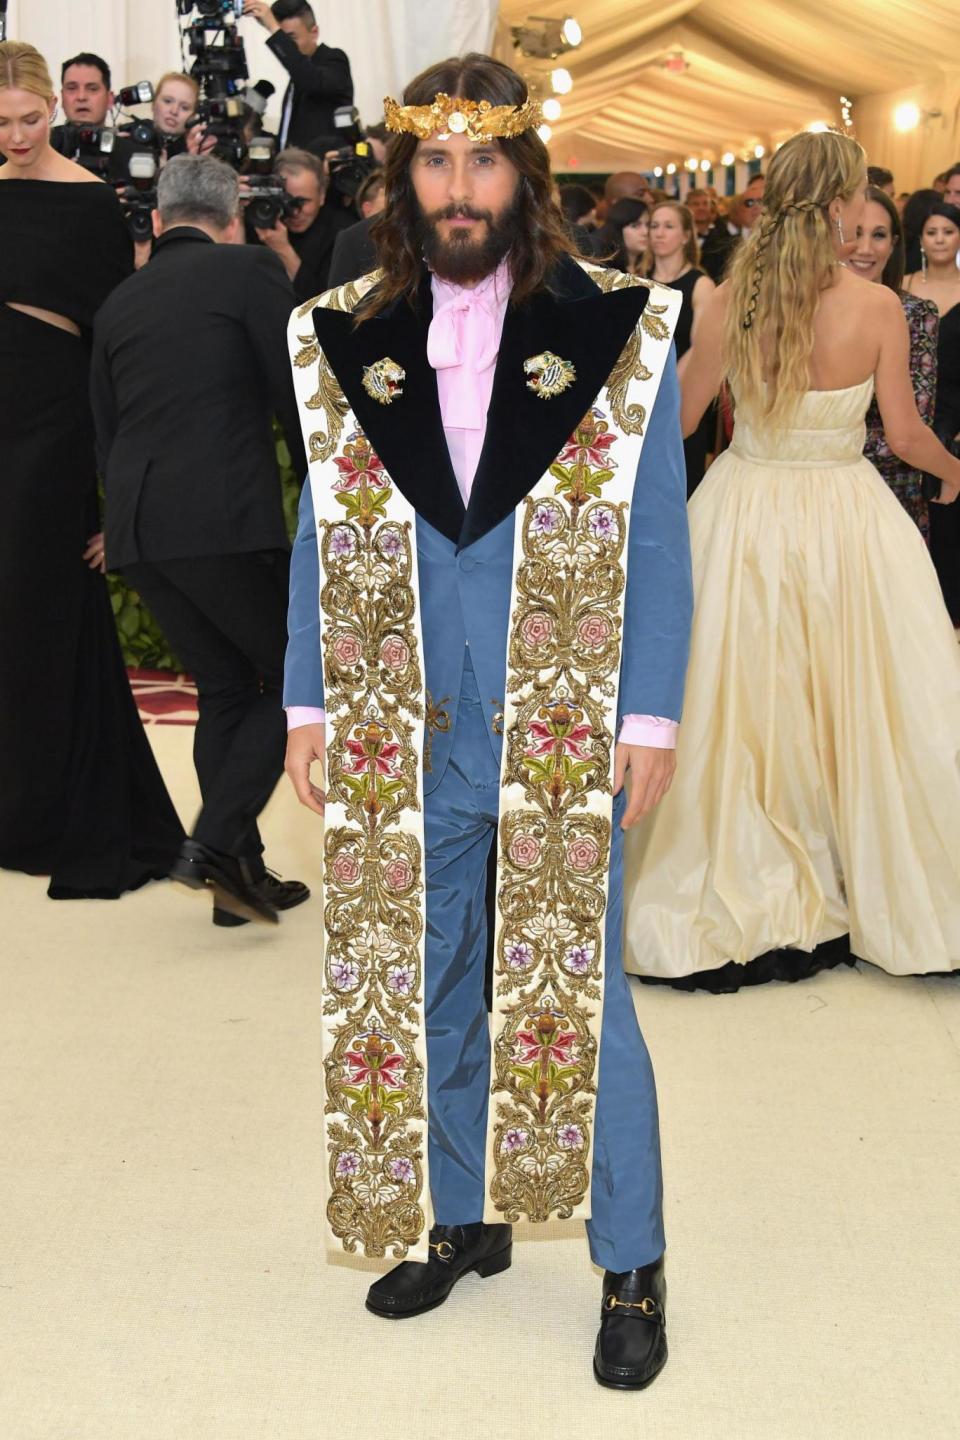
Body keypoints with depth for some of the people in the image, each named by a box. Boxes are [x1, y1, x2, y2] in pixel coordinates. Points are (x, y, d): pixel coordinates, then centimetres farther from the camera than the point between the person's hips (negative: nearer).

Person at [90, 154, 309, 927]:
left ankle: (242, 873, 17)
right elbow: (297, 391, -5)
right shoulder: (249, 268, 0)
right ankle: (217, 842, -6)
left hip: (138, 527, 6)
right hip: (226, 518, -6)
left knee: (226, 688, 17)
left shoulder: (119, 302, 18)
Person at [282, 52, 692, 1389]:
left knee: (577, 996, 1)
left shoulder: (619, 331, -4)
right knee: (428, 987, 14)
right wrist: (308, 701, 4)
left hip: (563, 731, -3)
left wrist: (651, 716, -7)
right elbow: (324, 534, 9)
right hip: (405, 734, 3)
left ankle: (633, 1268, 16)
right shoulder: (347, 341, 4)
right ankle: (463, 1219, 33)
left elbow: (656, 541, -2)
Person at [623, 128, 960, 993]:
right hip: (843, 521, -2)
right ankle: (879, 895, 22)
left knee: (745, 704, 11)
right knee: (855, 704, 11)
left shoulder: (731, 299, -6)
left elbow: (679, 417, 0)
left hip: (745, 515, 2)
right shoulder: (877, 306, -11)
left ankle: (740, 901, 20)